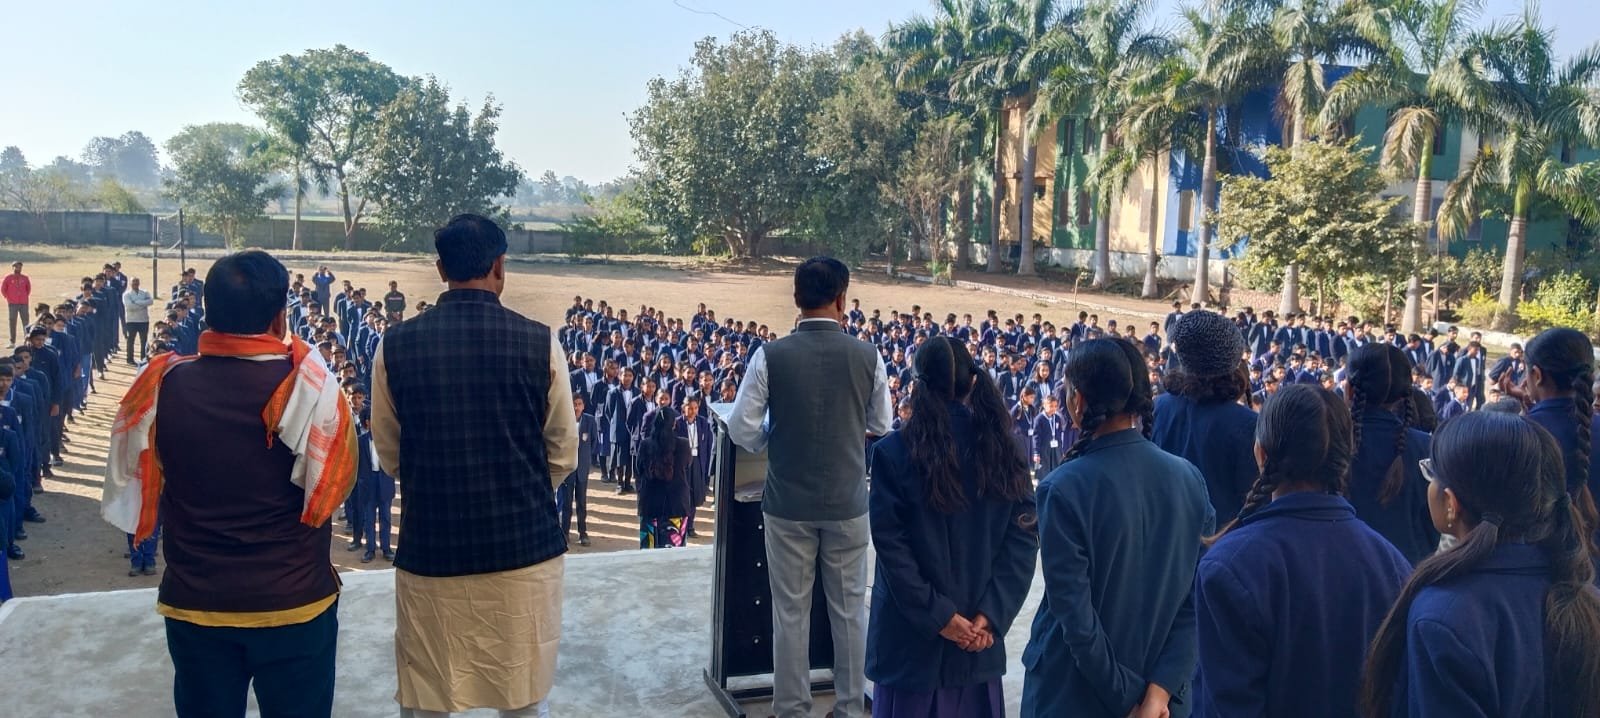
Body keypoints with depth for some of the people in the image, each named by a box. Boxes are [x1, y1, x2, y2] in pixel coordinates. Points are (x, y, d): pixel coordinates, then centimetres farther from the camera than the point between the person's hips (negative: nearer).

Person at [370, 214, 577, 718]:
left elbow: (389, 456, 6)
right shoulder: (539, 342, -8)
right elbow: (563, 454, 1)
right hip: (524, 543, 0)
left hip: (429, 547, 1)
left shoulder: (395, 345, -5)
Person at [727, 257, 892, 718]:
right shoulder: (866, 356, -7)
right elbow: (882, 429, 3)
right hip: (848, 502, 1)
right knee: (849, 609, 14)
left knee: (790, 611, 10)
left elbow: (742, 430, -8)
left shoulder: (770, 356, -11)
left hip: (787, 503, -1)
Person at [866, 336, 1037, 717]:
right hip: (980, 628, 3)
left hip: (912, 630, -3)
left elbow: (891, 544, -16)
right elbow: (1024, 536, -6)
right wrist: (991, 614, -9)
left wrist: (936, 615, -11)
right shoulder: (1004, 448, -2)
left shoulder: (894, 451, -12)